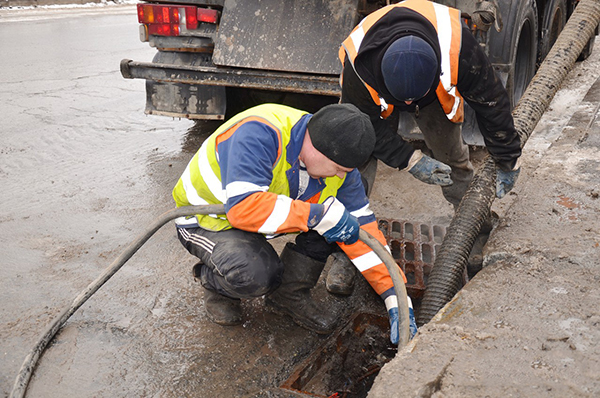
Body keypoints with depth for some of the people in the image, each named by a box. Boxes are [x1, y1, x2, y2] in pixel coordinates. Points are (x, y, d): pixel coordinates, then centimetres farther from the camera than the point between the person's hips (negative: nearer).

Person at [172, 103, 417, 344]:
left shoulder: (336, 161, -13)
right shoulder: (257, 134, -35)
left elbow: (361, 227, -9)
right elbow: (243, 207, -45)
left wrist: (394, 296, -13)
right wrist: (318, 215, -43)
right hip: (204, 222, -6)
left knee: (336, 212, -14)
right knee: (258, 273, -35)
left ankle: (289, 294, 0)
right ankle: (215, 283, 1)